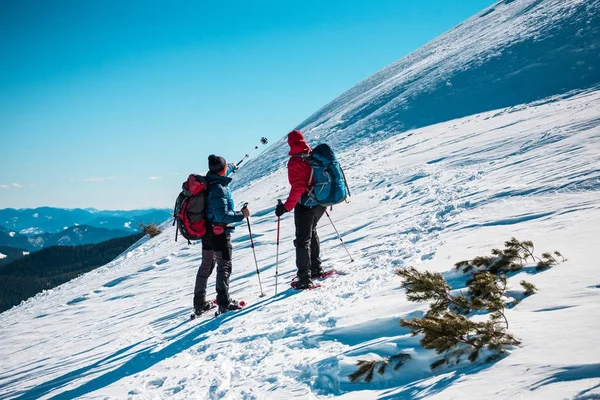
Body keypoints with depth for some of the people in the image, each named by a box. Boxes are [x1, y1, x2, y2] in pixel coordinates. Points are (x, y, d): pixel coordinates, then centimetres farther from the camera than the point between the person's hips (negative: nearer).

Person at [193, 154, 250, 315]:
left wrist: (232, 167, 45)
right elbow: (223, 215, -28)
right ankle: (224, 302, -6)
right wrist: (241, 214, -19)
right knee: (224, 266, -3)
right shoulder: (219, 189, -23)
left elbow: (220, 174, 28)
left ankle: (199, 303, 24)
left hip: (207, 231, 9)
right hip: (219, 232, -9)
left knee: (206, 266, 17)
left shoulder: (209, 181, 4)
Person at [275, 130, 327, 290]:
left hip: (305, 205, -7)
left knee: (303, 240, -1)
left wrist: (286, 207, -21)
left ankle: (305, 279, -3)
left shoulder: (295, 161, -16)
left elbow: (297, 187, -24)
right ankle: (316, 268, 33)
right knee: (311, 232, 27)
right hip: (321, 203, 7)